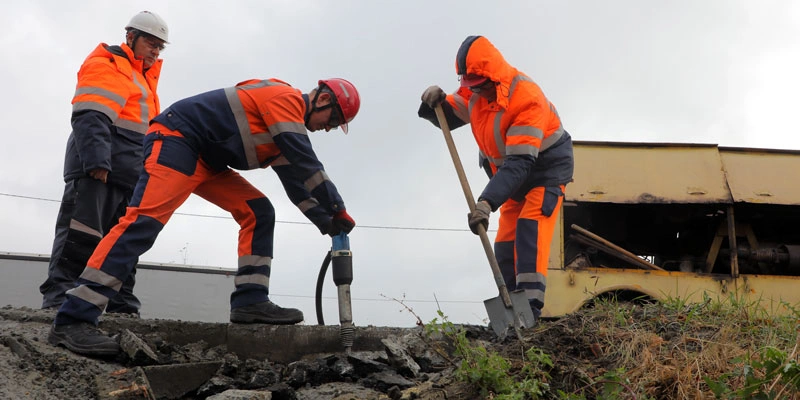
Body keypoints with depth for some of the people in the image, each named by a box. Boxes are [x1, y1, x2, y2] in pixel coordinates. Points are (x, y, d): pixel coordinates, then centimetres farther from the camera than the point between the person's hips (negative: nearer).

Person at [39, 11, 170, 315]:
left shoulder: (144, 78, 29)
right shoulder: (105, 65, 1)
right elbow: (90, 118, -13)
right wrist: (97, 161, -25)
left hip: (129, 174, 9)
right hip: (96, 168, -9)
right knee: (80, 236, -14)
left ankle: (122, 307, 5)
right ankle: (59, 298, -15)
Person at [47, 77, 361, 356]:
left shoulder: (287, 124, 21)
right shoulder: (286, 98, -9)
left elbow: (295, 179, 21)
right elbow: (306, 163, -16)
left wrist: (324, 221, 14)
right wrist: (337, 207, -8)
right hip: (177, 137, -11)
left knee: (258, 212, 3)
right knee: (145, 220, -23)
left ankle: (250, 301, -3)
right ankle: (72, 320, -29)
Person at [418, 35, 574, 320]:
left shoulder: (526, 98, -33)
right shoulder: (476, 89, -9)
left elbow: (520, 163, -39)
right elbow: (449, 117, 4)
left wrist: (488, 201, -48)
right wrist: (436, 102, -21)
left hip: (546, 170, -8)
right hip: (513, 174, 8)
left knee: (530, 227, -26)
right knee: (505, 243, 4)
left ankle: (530, 305, -30)